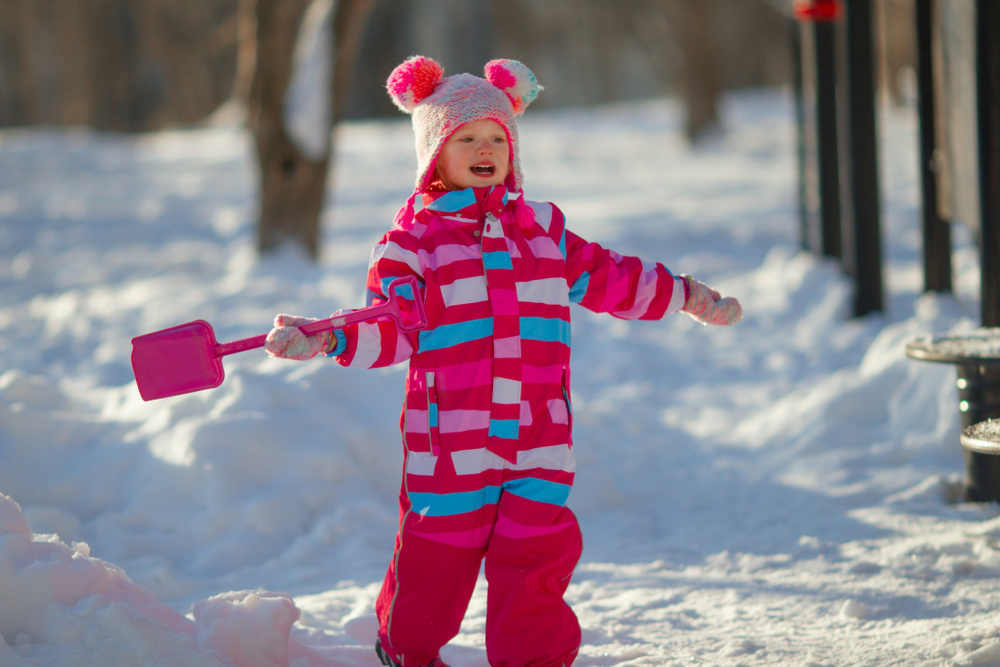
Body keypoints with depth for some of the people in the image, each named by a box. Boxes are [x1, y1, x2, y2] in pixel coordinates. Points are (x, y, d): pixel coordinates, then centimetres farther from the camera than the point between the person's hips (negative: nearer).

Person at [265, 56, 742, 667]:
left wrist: (686, 295, 29)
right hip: (451, 430, -3)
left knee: (538, 548, -4)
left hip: (539, 434, 3)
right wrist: (324, 338, -18)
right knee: (438, 546, 6)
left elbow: (607, 279, 27)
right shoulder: (414, 237, 3)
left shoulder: (545, 228, 15)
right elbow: (389, 330, -2)